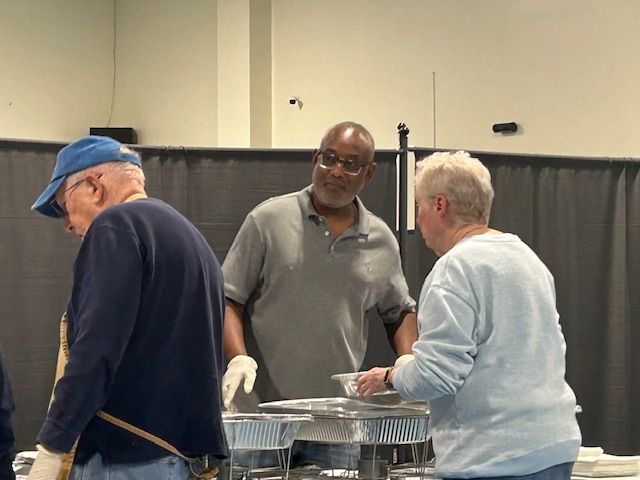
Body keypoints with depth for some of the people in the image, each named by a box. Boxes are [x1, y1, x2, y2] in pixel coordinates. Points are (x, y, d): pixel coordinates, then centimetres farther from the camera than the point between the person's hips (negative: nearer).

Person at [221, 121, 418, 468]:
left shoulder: (381, 241, 9)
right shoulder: (269, 220, -1)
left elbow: (400, 312, 23)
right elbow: (228, 299, -2)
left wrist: (407, 362, 4)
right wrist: (238, 358, -18)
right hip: (261, 411, -3)